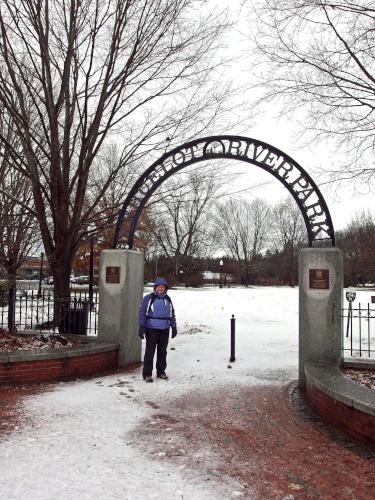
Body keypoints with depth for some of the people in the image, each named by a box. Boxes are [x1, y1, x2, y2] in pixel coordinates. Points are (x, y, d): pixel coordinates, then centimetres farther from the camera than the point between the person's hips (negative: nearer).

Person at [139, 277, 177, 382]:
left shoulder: (167, 299, 12)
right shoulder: (148, 298, -3)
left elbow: (172, 314, 18)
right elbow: (142, 312, -5)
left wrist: (174, 327, 15)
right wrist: (141, 327, -12)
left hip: (164, 329, 5)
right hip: (152, 329, -5)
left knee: (162, 351, 12)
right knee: (150, 351, -3)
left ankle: (161, 371, 23)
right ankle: (147, 374, 4)